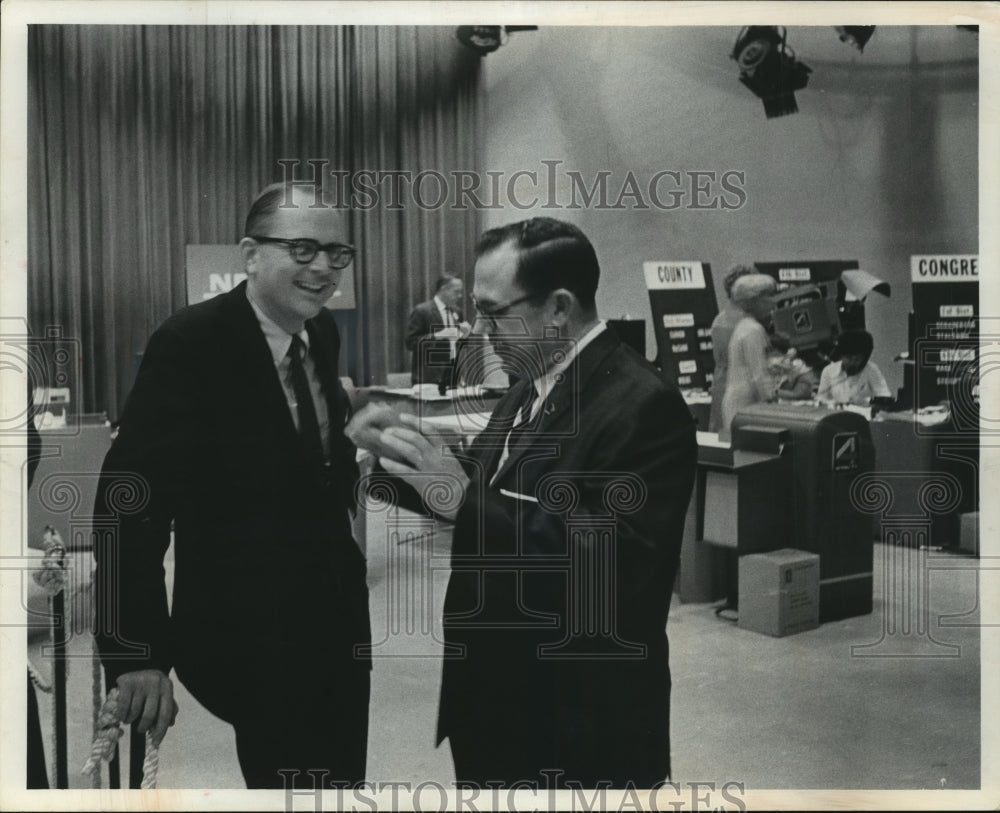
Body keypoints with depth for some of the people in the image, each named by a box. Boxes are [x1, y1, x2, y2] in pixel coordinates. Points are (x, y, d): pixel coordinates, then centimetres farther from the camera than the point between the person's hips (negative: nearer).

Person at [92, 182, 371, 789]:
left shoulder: (324, 332, 1)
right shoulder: (190, 344, -20)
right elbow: (131, 500, -23)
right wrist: (136, 651, -26)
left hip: (339, 614, 7)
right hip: (251, 635, -7)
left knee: (343, 776, 21)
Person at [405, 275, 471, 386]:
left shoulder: (456, 312, 14)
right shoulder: (421, 311, -6)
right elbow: (410, 343, -12)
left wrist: (464, 334, 1)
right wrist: (438, 335, -21)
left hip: (454, 374, 6)